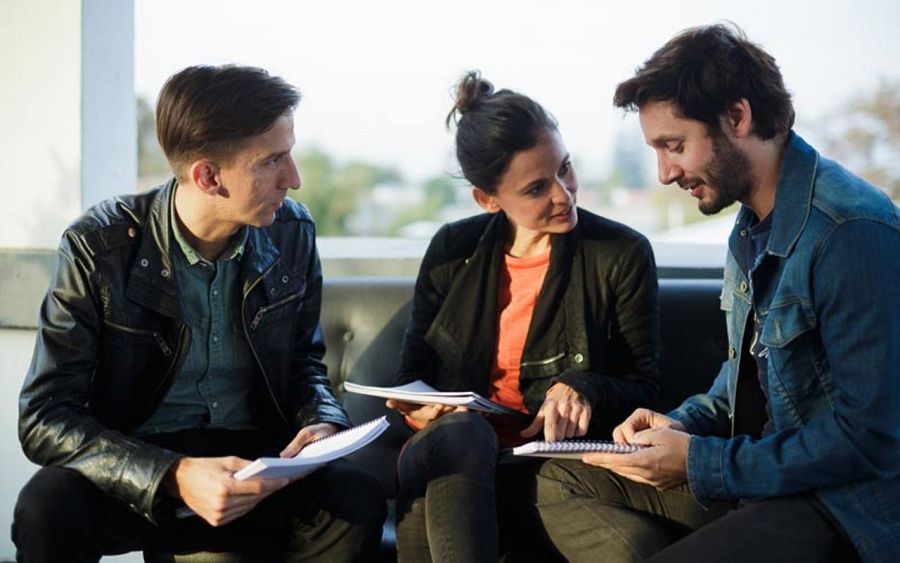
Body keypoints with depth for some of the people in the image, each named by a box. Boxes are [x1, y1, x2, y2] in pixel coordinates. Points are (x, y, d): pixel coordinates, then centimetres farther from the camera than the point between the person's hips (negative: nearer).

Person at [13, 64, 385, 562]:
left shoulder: (291, 233, 0)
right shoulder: (98, 247, -13)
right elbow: (44, 418, -15)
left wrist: (323, 421, -10)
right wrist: (172, 477, -31)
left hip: (257, 462, 3)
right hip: (136, 475, -2)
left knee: (357, 500, -28)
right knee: (48, 508, -35)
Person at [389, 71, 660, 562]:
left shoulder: (623, 255, 2)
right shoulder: (452, 252, 9)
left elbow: (642, 388, 6)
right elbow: (412, 374, 16)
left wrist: (584, 392, -16)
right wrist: (417, 408, -8)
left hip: (550, 462, -3)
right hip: (454, 459, 3)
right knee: (459, 432, -37)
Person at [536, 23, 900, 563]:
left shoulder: (853, 232, -21)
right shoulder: (753, 226, 11)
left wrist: (700, 463, -18)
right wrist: (684, 424, 4)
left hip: (843, 510, -10)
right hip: (759, 471, 10)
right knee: (563, 482, 7)